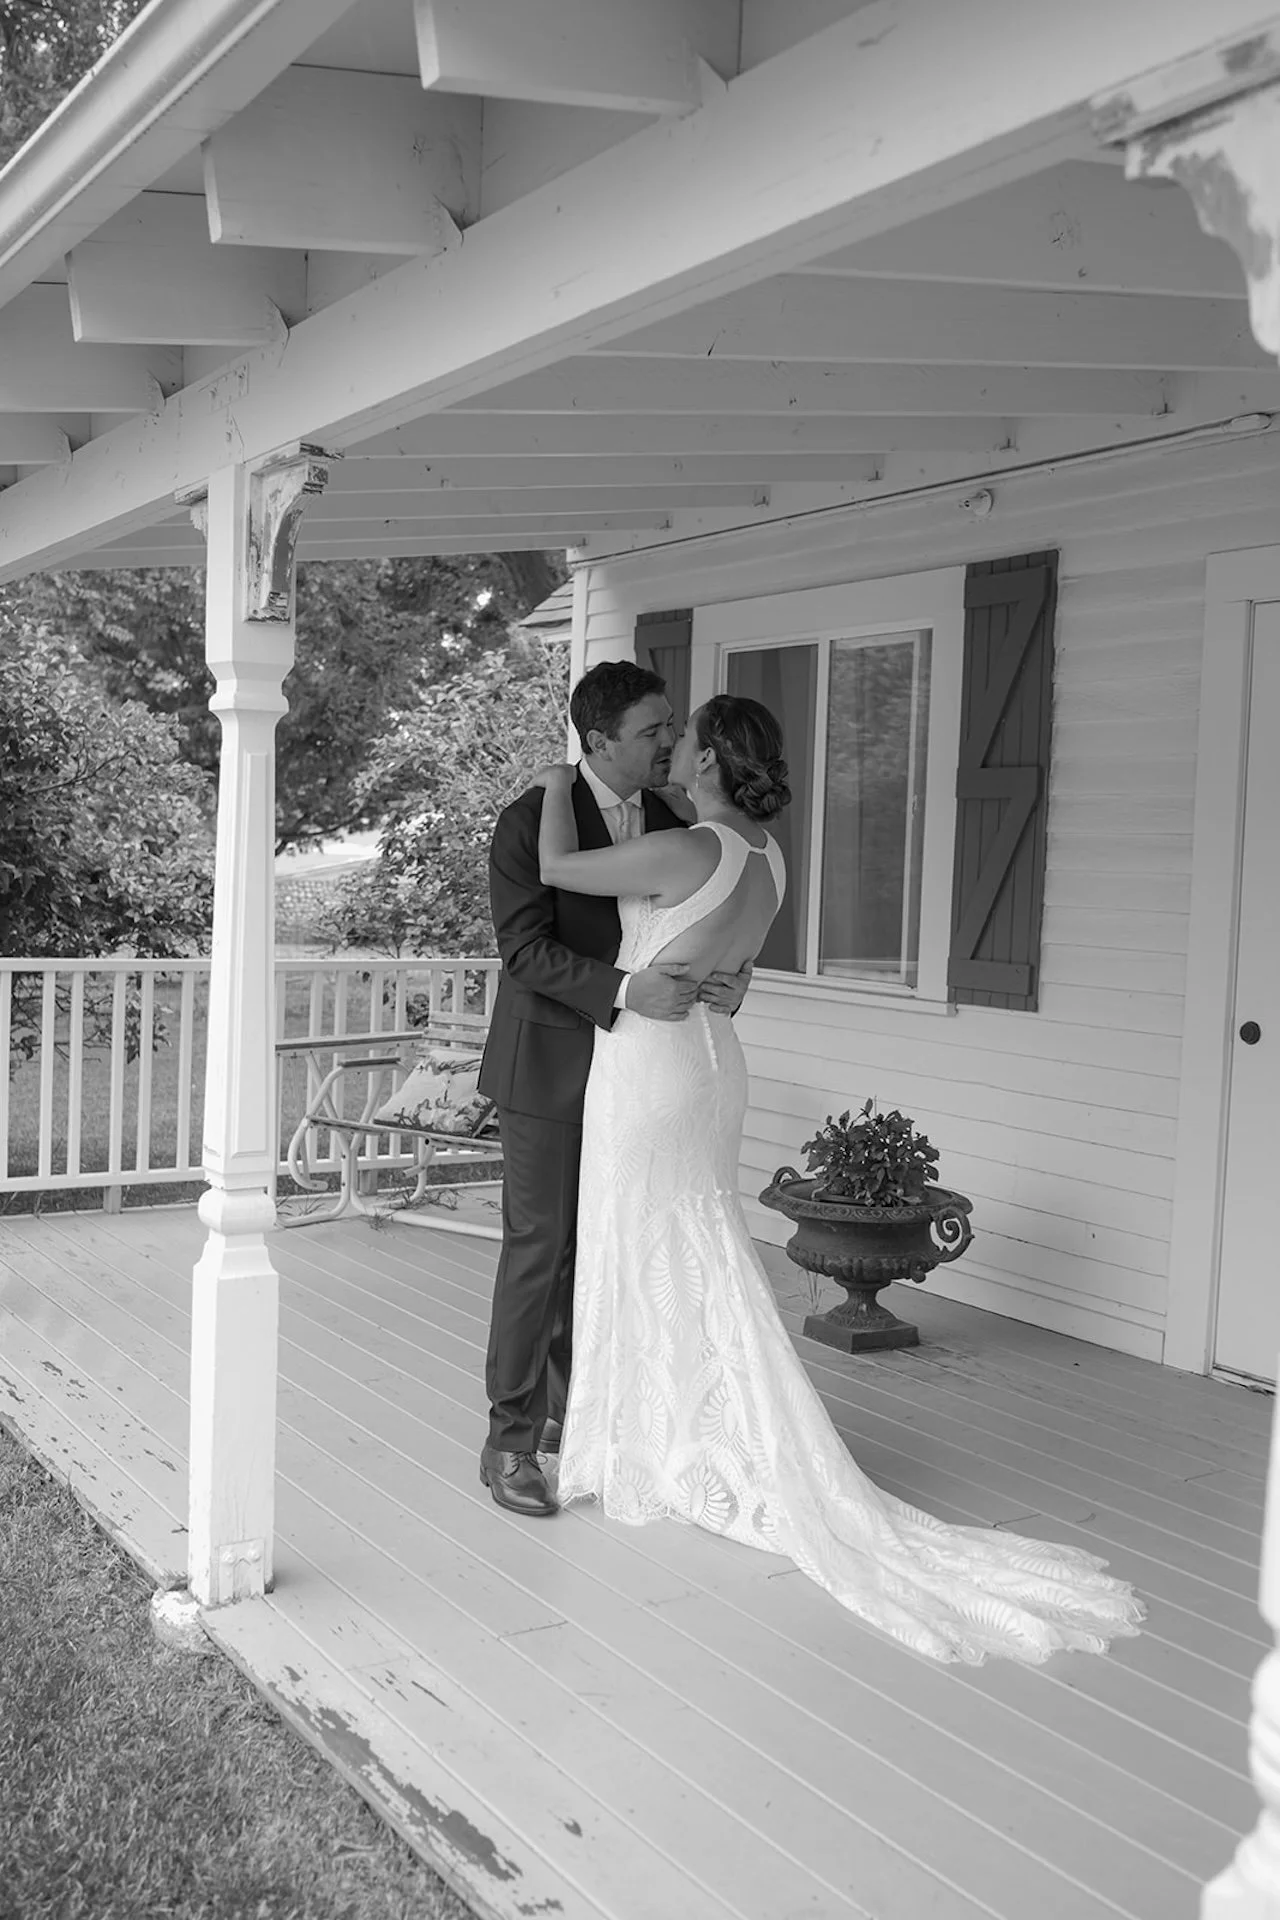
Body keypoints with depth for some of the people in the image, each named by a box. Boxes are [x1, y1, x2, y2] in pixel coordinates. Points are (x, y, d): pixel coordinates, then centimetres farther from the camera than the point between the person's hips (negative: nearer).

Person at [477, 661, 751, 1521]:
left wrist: (729, 976, -12)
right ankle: (511, 1441, 6)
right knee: (538, 1247, -3)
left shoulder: (671, 821, 6)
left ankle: (570, 1412, 25)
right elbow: (527, 949, -19)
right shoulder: (531, 821, -12)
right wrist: (626, 990, -30)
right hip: (551, 1067, -6)